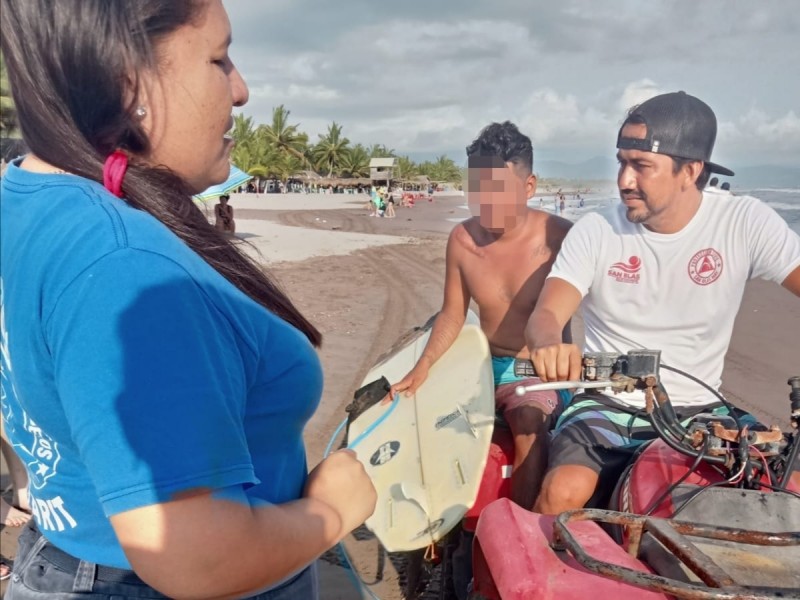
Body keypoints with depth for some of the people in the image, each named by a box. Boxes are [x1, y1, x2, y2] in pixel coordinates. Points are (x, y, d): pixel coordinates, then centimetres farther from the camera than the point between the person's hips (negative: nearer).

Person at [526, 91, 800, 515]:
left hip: (700, 412, 2)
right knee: (564, 492, -27)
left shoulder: (746, 223, -5)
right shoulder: (595, 231, -6)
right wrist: (549, 346, -40)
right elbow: (547, 313, -14)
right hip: (607, 407, -1)